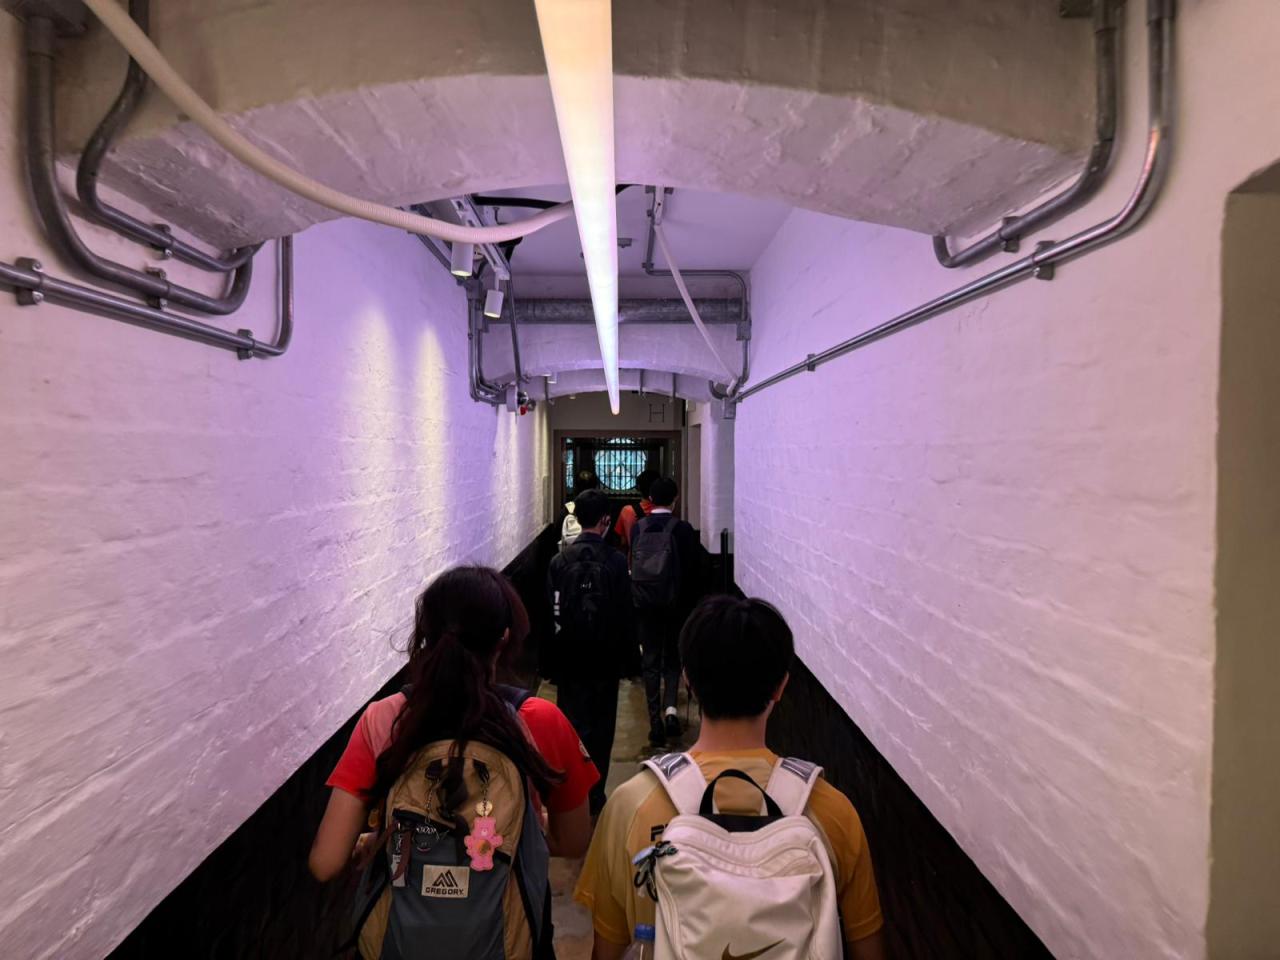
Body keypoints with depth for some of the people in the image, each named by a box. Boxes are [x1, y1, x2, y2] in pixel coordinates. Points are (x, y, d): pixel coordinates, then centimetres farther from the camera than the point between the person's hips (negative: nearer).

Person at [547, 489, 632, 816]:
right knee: (600, 728, 12)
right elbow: (625, 614, -8)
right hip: (605, 659, -1)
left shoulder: (559, 561, -6)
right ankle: (594, 797, 21)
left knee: (570, 726, 12)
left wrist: (554, 654, 8)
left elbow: (550, 612, -3)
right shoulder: (616, 561, -11)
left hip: (569, 658, 1)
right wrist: (624, 654, 4)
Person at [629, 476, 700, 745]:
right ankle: (670, 706, -4)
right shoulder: (683, 529, -9)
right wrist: (691, 605, 4)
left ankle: (655, 722, 10)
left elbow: (632, 565, 5)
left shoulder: (637, 528, -1)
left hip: (644, 603, 2)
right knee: (672, 657, 16)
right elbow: (692, 571, -6)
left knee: (650, 660, 10)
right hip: (675, 603, -1)